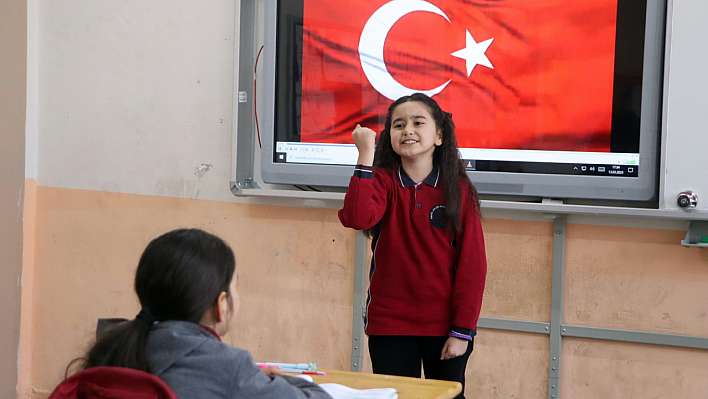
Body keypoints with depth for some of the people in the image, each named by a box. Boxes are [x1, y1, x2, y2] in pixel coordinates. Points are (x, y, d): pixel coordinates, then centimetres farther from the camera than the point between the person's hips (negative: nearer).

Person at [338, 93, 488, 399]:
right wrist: (366, 155, -23)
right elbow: (357, 218, -24)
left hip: (445, 327, 0)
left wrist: (463, 330, -9)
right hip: (389, 327, 0)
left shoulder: (458, 190, -3)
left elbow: (471, 263, -5)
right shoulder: (383, 182, -2)